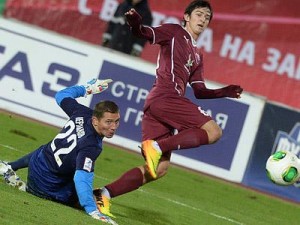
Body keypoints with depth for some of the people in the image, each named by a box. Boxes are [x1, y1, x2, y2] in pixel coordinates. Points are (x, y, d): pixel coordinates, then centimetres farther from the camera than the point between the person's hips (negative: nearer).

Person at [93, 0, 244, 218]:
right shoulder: (175, 32, 8)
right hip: (165, 97, -8)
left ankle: (104, 194, -2)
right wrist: (135, 23, -31)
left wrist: (225, 92, 15)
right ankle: (157, 147, -22)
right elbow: (146, 33, -9)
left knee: (159, 169, 3)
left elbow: (200, 91, 27)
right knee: (214, 131, -15)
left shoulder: (197, 55, 30)